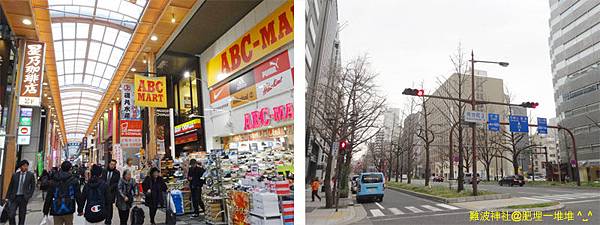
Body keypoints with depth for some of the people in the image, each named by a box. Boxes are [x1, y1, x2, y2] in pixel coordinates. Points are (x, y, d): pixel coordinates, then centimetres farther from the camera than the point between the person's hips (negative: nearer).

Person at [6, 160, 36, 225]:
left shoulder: (30, 175, 2)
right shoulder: (15, 175, 6)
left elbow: (33, 186, 4)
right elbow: (10, 186, 9)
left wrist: (29, 196, -5)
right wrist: (7, 197, 5)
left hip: (23, 198, -1)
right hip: (14, 197, 1)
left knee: (22, 215, 4)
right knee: (11, 214, -7)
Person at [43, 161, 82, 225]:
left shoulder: (54, 180, 3)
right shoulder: (74, 180, -5)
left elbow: (49, 196, 5)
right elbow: (78, 195, -5)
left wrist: (46, 211, 11)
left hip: (56, 211, 2)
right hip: (68, 210, -2)